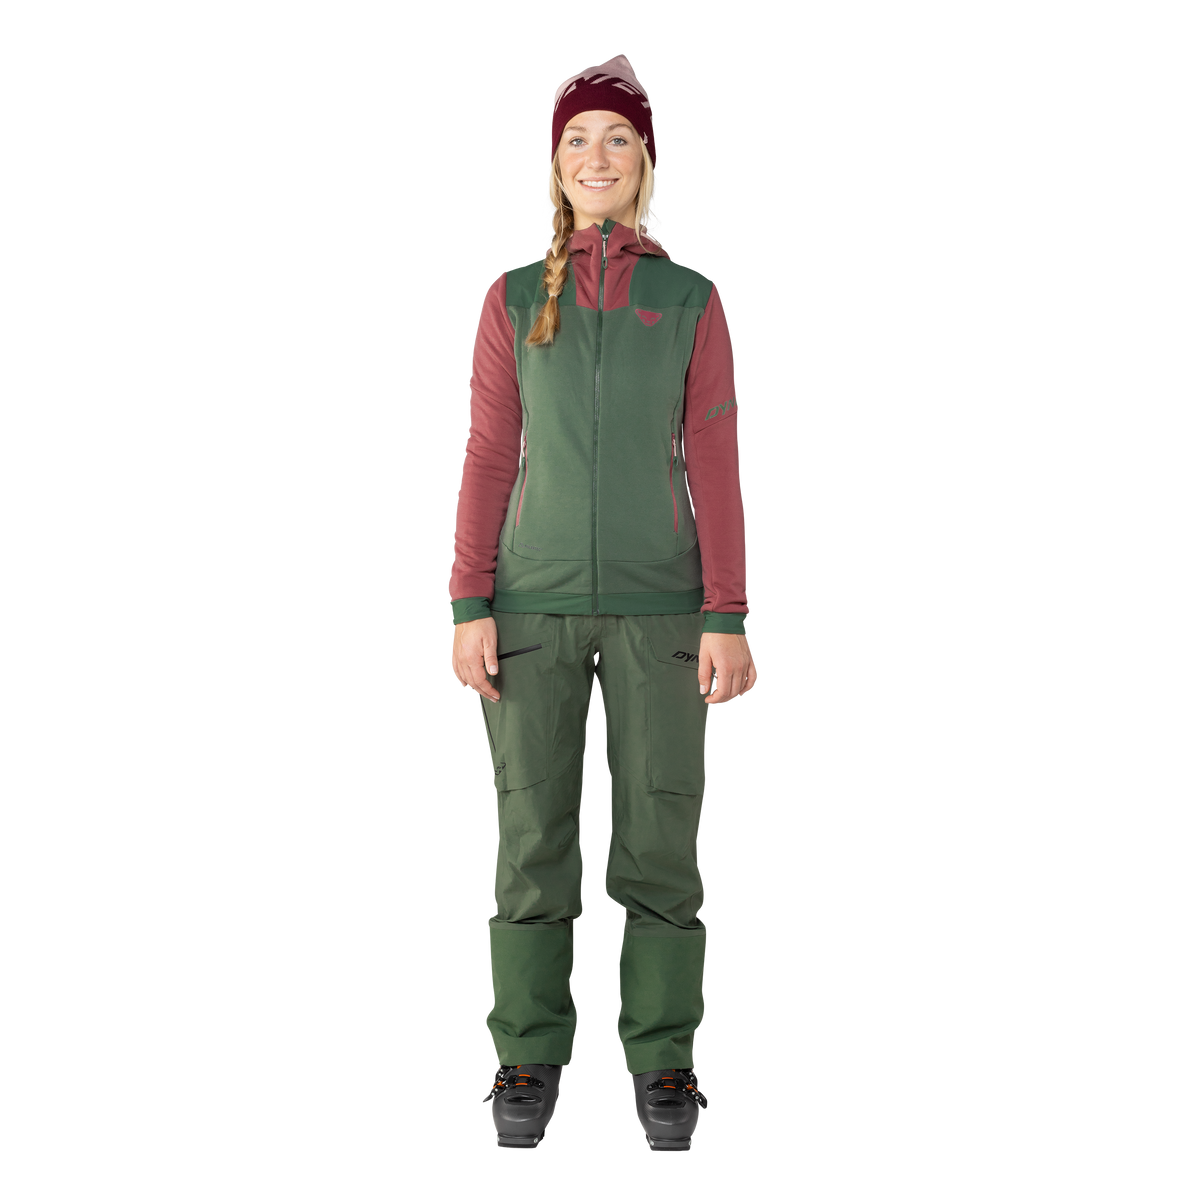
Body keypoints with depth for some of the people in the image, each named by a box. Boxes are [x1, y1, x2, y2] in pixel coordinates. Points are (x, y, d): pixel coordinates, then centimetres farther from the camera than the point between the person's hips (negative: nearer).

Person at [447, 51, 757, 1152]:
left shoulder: (693, 301, 6)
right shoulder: (512, 299, 8)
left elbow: (716, 468, 2)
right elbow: (489, 461, 5)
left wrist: (729, 620, -7)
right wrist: (469, 608, -5)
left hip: (658, 610, 0)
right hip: (535, 607, 1)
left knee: (662, 840, -1)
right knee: (534, 838, 1)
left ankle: (662, 1063, 10)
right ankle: (530, 1061, 11)